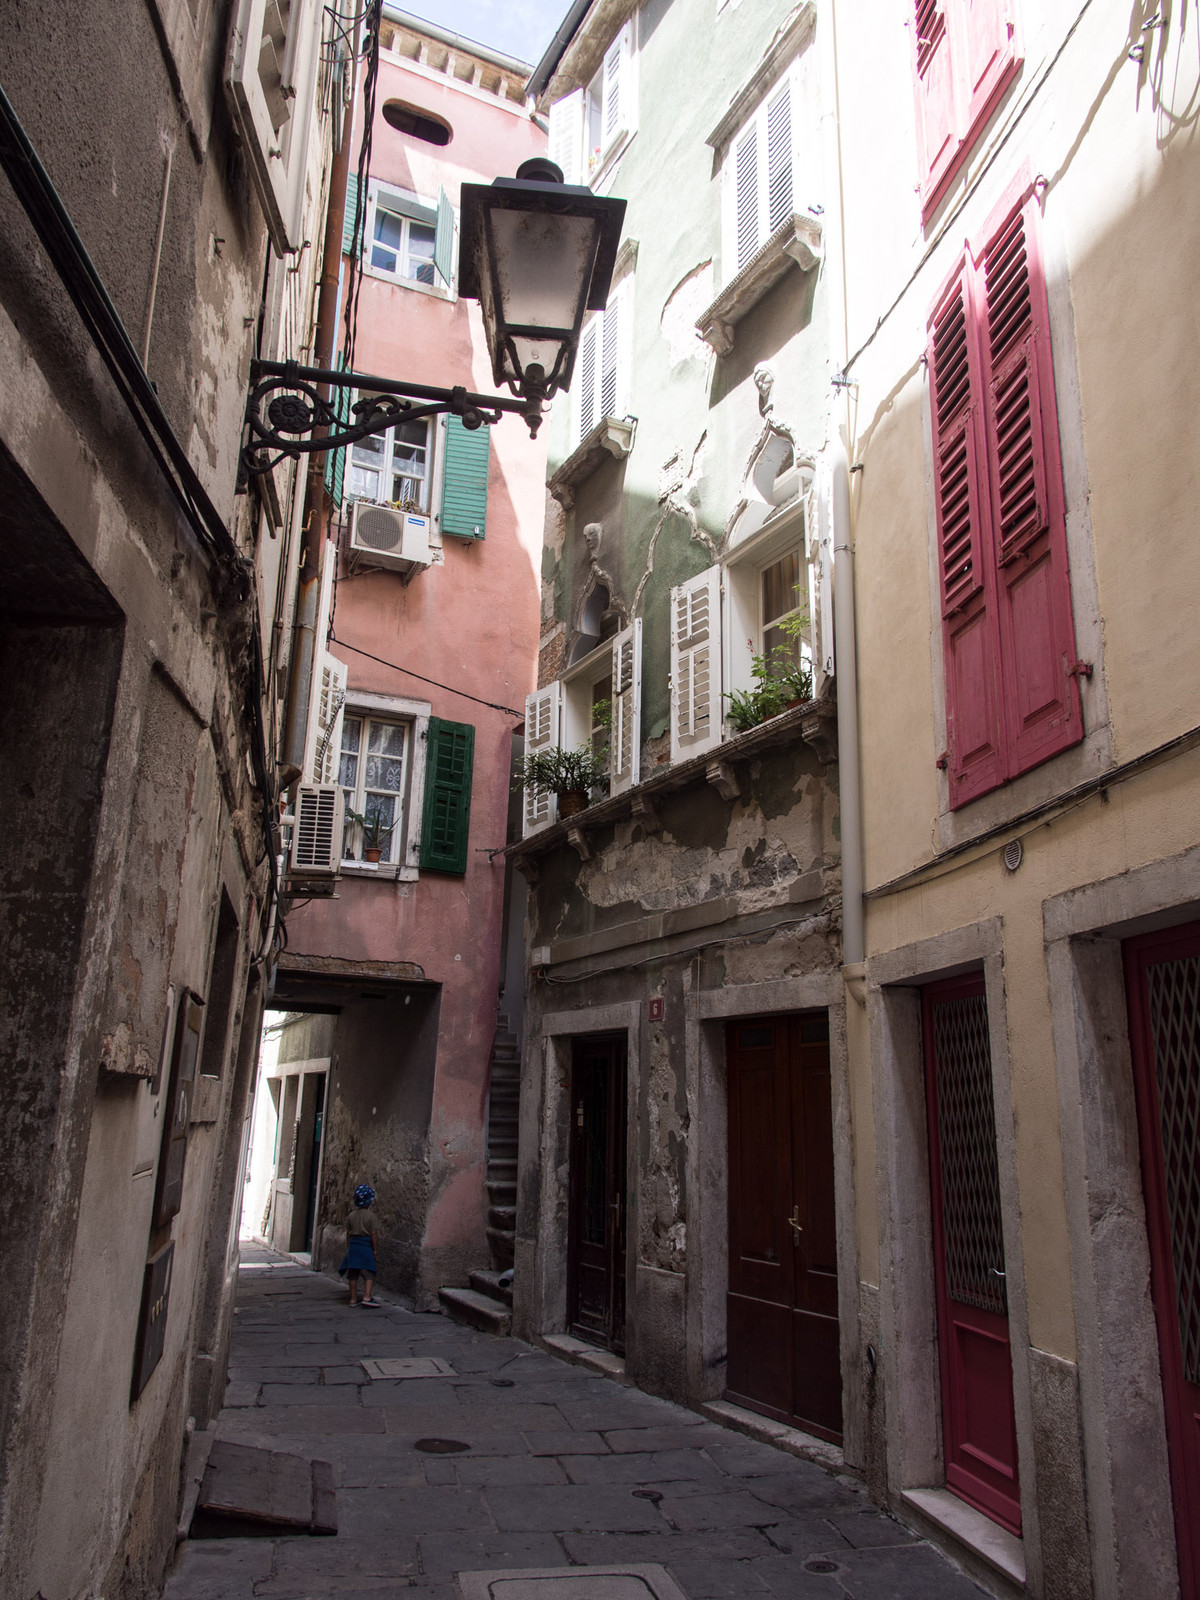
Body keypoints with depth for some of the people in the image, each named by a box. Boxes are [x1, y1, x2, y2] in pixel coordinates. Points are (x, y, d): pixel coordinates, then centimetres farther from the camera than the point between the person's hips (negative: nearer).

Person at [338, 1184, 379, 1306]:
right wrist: (374, 1249, 0)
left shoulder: (351, 1215, 5)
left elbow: (348, 1233, 8)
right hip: (366, 1244, -4)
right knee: (369, 1273, -1)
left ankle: (353, 1298, 12)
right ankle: (367, 1297, -12)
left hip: (353, 1244, 4)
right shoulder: (369, 1216, -7)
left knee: (353, 1274, 9)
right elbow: (373, 1233, -7)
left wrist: (348, 1247, 17)